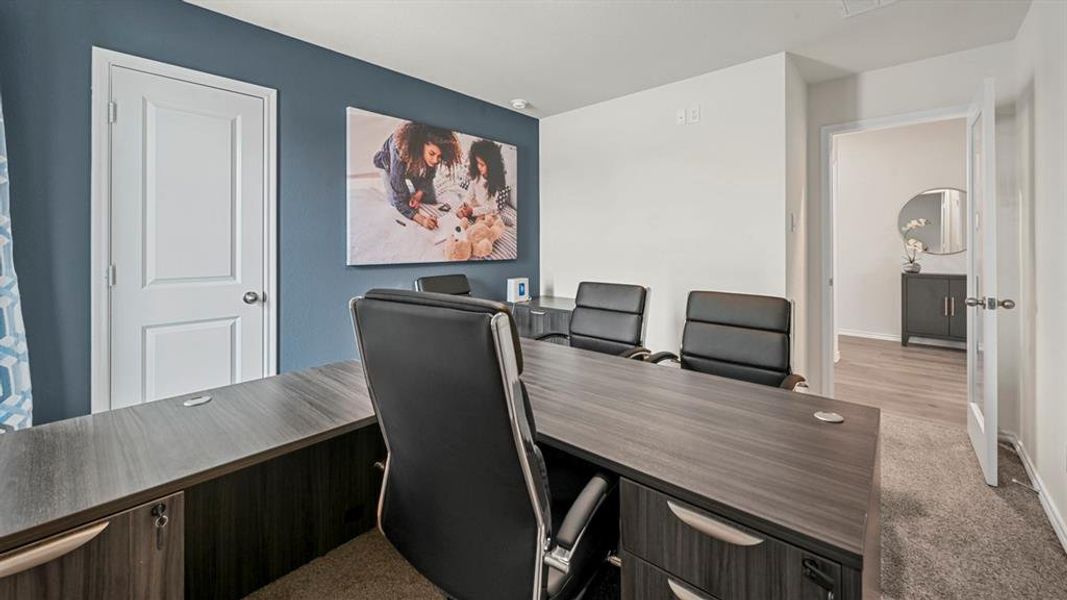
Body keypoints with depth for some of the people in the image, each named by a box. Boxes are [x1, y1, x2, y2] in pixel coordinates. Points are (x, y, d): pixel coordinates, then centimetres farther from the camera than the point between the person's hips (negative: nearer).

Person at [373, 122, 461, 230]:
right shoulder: (400, 153, -48)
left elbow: (430, 174, -11)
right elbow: (399, 201, -45)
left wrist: (420, 193, -24)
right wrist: (420, 219, -58)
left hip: (418, 165, 3)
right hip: (390, 164, -3)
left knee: (431, 201, 0)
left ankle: (413, 191, 30)